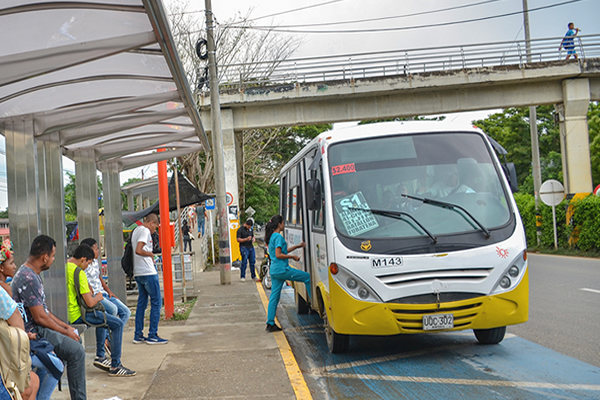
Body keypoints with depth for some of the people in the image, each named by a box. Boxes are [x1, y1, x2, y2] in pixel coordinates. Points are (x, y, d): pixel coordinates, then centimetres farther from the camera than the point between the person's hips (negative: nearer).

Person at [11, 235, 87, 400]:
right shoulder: (28, 278, -22)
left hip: (38, 328, 11)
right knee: (76, 351, -19)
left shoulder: (31, 274, 12)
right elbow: (40, 317, -23)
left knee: (76, 338, 20)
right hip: (32, 332, -11)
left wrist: (65, 326, 12)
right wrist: (65, 332, -11)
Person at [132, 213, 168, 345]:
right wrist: (150, 254, -8)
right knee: (156, 302, -3)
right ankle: (152, 335, -2)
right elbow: (138, 251, -24)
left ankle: (138, 335, 13)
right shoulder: (145, 231, -12)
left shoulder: (136, 230, 17)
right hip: (148, 272, -9)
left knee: (142, 303, 12)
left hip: (138, 273, 9)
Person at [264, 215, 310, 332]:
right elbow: (278, 255, -20)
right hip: (282, 269, -10)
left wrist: (297, 246, 26)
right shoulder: (278, 237, -13)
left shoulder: (272, 237, 17)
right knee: (308, 277, 2)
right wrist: (293, 257, -10)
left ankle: (270, 323, 8)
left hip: (274, 270, 10)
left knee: (274, 297, 8)